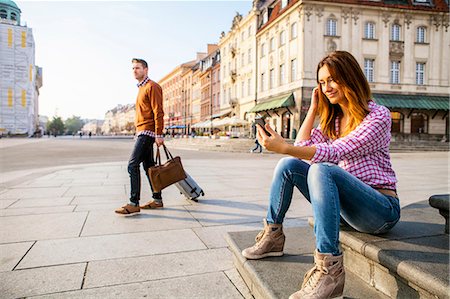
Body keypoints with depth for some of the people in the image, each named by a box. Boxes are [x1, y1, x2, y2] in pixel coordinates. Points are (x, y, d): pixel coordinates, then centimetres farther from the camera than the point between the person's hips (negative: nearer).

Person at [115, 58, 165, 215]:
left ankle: (134, 203, -10)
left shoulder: (152, 87, -9)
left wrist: (159, 134, -22)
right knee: (148, 166, 11)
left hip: (147, 132, -10)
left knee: (133, 165, -13)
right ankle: (157, 200, 18)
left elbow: (158, 112, -17)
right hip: (142, 132, 10)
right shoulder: (141, 89, 22)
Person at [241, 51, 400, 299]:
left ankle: (329, 269, -35)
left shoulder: (378, 116, -10)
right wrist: (313, 109, 4)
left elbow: (335, 153, -25)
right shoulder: (333, 119, 13)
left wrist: (283, 147, -35)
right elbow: (303, 147, 3)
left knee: (322, 169, -33)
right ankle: (273, 236, 1)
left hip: (382, 208, -7)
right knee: (289, 165, -8)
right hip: (346, 203, 7)